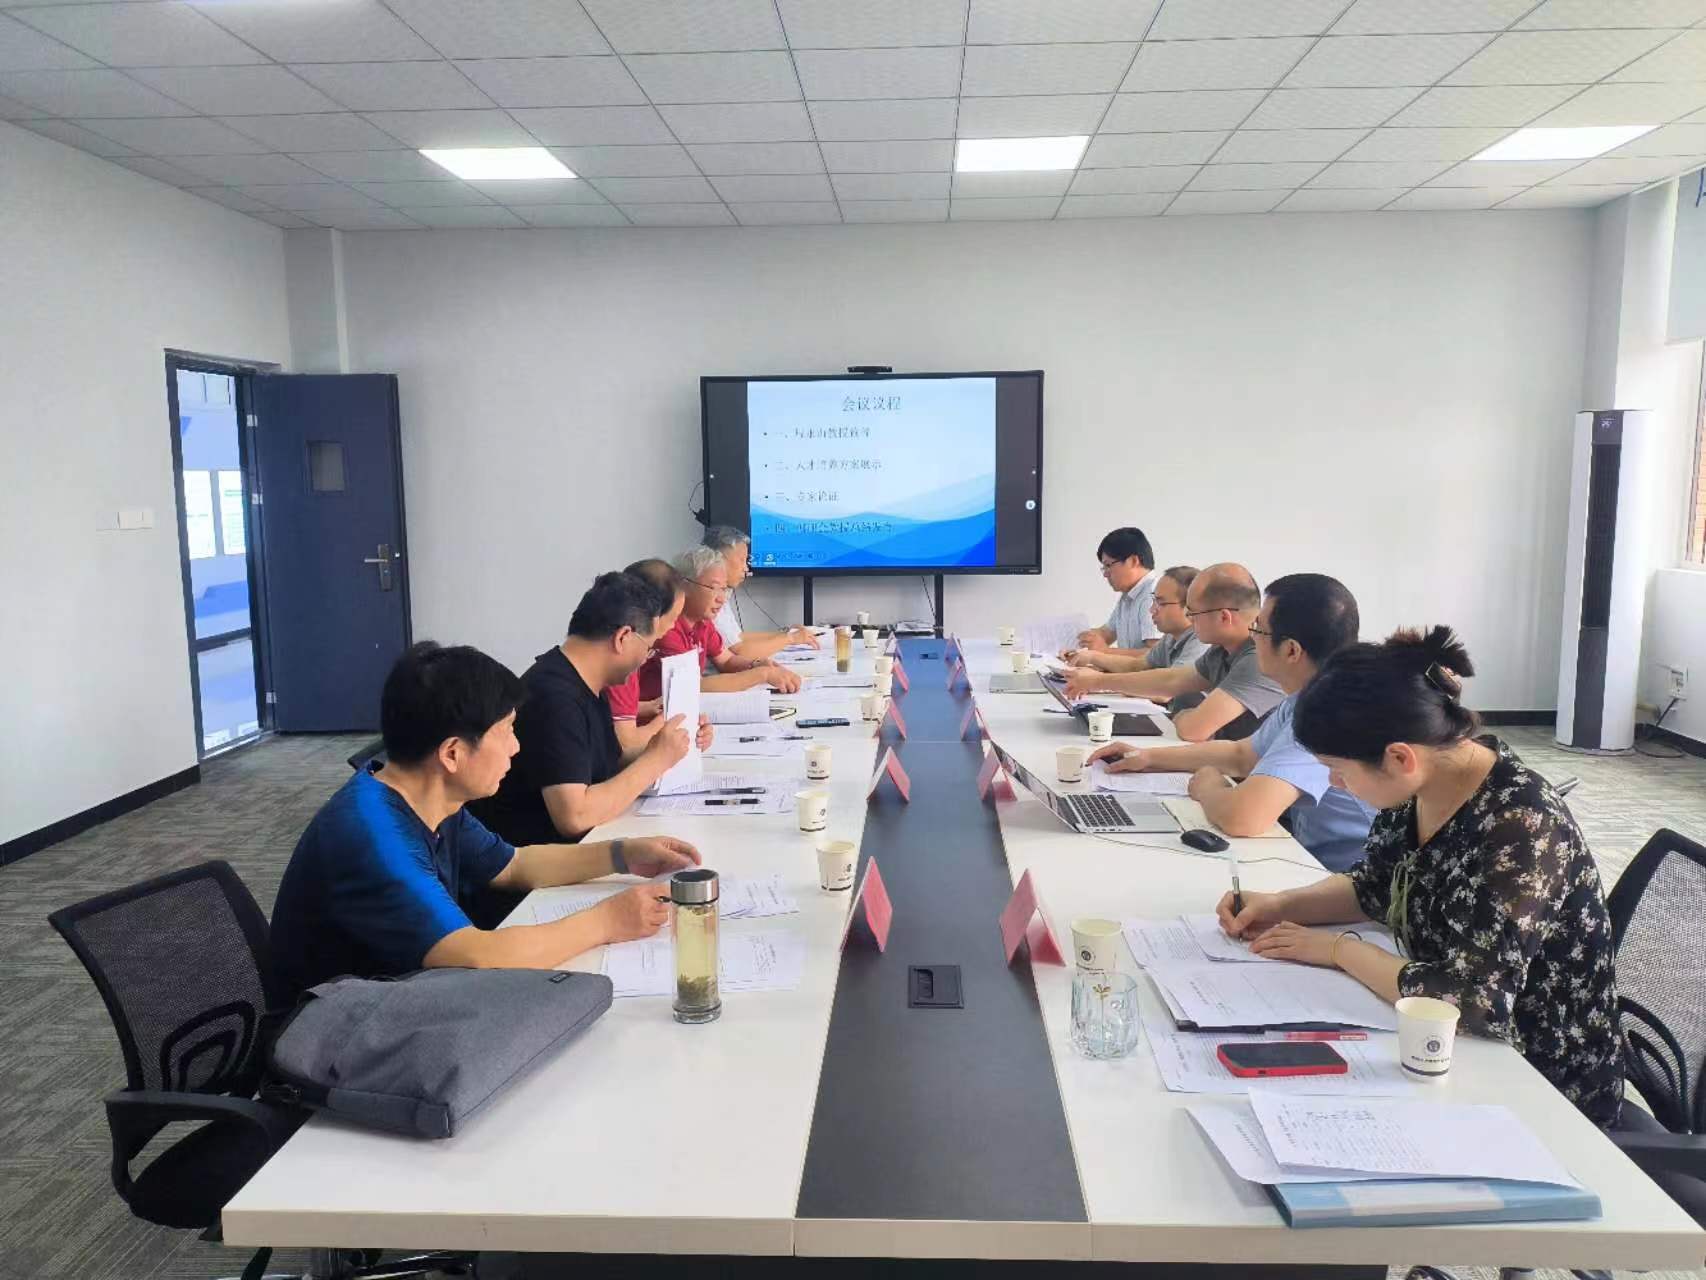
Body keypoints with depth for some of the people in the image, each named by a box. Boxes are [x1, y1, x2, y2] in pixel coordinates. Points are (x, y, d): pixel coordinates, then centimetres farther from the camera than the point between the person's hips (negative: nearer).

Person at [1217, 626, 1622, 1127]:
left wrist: (1339, 949, -21)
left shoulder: (1519, 830, -30)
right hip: (1458, 1049, 6)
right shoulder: (1418, 782, -7)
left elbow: (1469, 1002, -35)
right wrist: (1283, 905, -5)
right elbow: (1374, 886, 11)